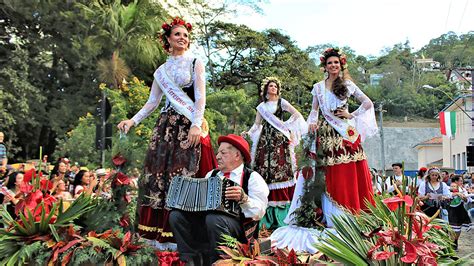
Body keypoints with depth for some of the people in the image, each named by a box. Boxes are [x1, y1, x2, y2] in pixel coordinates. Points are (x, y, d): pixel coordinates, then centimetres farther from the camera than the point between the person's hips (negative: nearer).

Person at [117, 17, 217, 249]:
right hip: (167, 126, 4)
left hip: (190, 126, -4)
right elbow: (152, 102, 17)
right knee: (160, 174, -2)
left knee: (187, 175, -10)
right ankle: (161, 233, 4)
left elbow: (200, 97, -4)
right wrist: (133, 121, 3)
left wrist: (196, 124, -18)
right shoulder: (162, 71, 18)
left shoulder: (195, 64, 7)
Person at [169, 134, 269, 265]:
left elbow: (260, 211, -11)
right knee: (176, 215, -12)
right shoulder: (211, 174, 19)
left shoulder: (252, 177, 0)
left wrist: (243, 198, -27)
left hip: (238, 227, -6)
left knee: (214, 219, -36)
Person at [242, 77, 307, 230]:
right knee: (263, 168, -4)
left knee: (279, 169, -12)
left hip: (279, 139, -3)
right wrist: (248, 133, -1)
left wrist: (286, 125, -3)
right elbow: (257, 124, 14)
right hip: (265, 139, 4)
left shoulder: (281, 102, 8)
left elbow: (297, 114, 3)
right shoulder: (261, 106, 17)